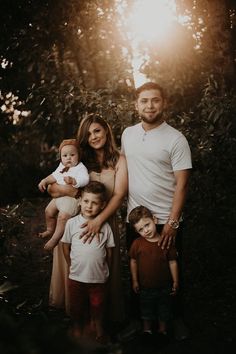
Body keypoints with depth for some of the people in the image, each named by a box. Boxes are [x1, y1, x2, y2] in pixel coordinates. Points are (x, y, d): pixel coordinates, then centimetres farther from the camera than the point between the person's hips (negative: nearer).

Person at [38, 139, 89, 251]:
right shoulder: (62, 167, 8)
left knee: (63, 216, -20)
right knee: (48, 211, 17)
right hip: (59, 196, 9)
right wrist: (45, 181, 5)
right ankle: (50, 230, 43)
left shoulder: (80, 168, -18)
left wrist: (73, 180, -47)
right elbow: (54, 176, 20)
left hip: (72, 198, -9)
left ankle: (55, 239, -8)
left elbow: (85, 179, -33)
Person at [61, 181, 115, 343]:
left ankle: (100, 331, 36)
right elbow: (66, 246, 3)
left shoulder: (105, 226, -6)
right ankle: (78, 329, 40)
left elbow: (109, 251, 3)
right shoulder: (72, 223, -7)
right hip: (76, 276, 0)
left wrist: (106, 270, 6)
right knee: (76, 307, 17)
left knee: (97, 307, 15)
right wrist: (73, 265, 6)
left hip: (98, 277, 0)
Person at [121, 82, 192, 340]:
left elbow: (181, 184, -12)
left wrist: (172, 223, -18)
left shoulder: (175, 140, -10)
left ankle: (176, 318, 26)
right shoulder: (127, 134, 6)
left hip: (165, 221, -4)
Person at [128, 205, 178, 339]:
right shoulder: (137, 244, -14)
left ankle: (163, 330, 39)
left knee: (164, 310, 18)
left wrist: (175, 281, -2)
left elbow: (172, 262, -6)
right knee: (146, 309, 20)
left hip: (164, 286, 0)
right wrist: (135, 281, 2)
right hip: (145, 287, 0)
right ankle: (147, 330, 41)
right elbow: (133, 262, -2)